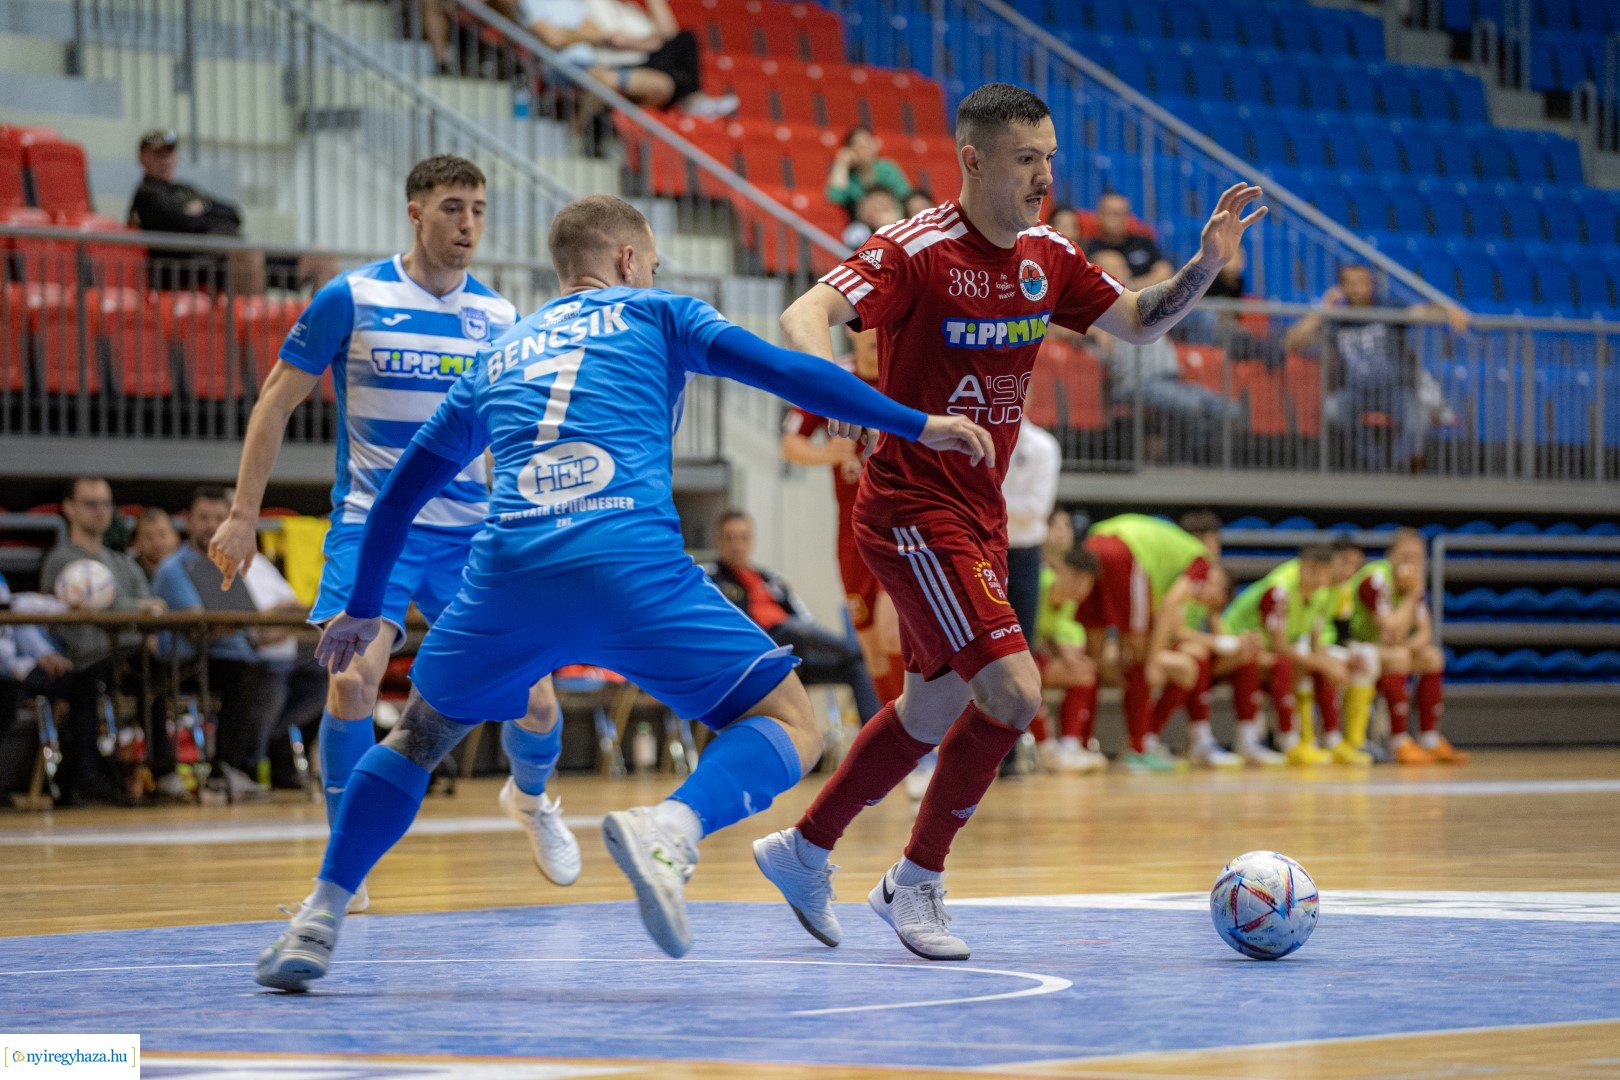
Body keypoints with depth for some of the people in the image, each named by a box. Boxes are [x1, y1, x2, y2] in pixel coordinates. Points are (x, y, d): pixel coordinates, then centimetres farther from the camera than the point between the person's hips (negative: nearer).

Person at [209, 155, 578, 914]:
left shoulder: (498, 317, 4)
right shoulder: (350, 298, -6)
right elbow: (277, 402, 0)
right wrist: (243, 516, -3)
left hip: (470, 532, 3)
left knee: (531, 695, -2)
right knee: (353, 676, -23)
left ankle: (529, 798, 34)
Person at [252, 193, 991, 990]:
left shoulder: (497, 358, 30)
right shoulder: (653, 315, 21)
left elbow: (400, 493, 34)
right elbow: (784, 372, 9)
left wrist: (364, 608, 46)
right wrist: (915, 426, 12)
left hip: (510, 571, 4)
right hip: (633, 566, -4)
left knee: (420, 735, 27)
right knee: (790, 730, 5)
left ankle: (318, 921, 14)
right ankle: (669, 829, -25)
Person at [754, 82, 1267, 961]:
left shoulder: (1046, 256, 4)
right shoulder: (916, 251, -18)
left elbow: (1138, 323, 15)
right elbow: (804, 317, -29)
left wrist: (1206, 264, -3)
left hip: (979, 514, 8)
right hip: (913, 511, -8)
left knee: (934, 709, 16)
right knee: (1012, 693, -17)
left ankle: (803, 850, 34)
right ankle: (917, 882, 2)